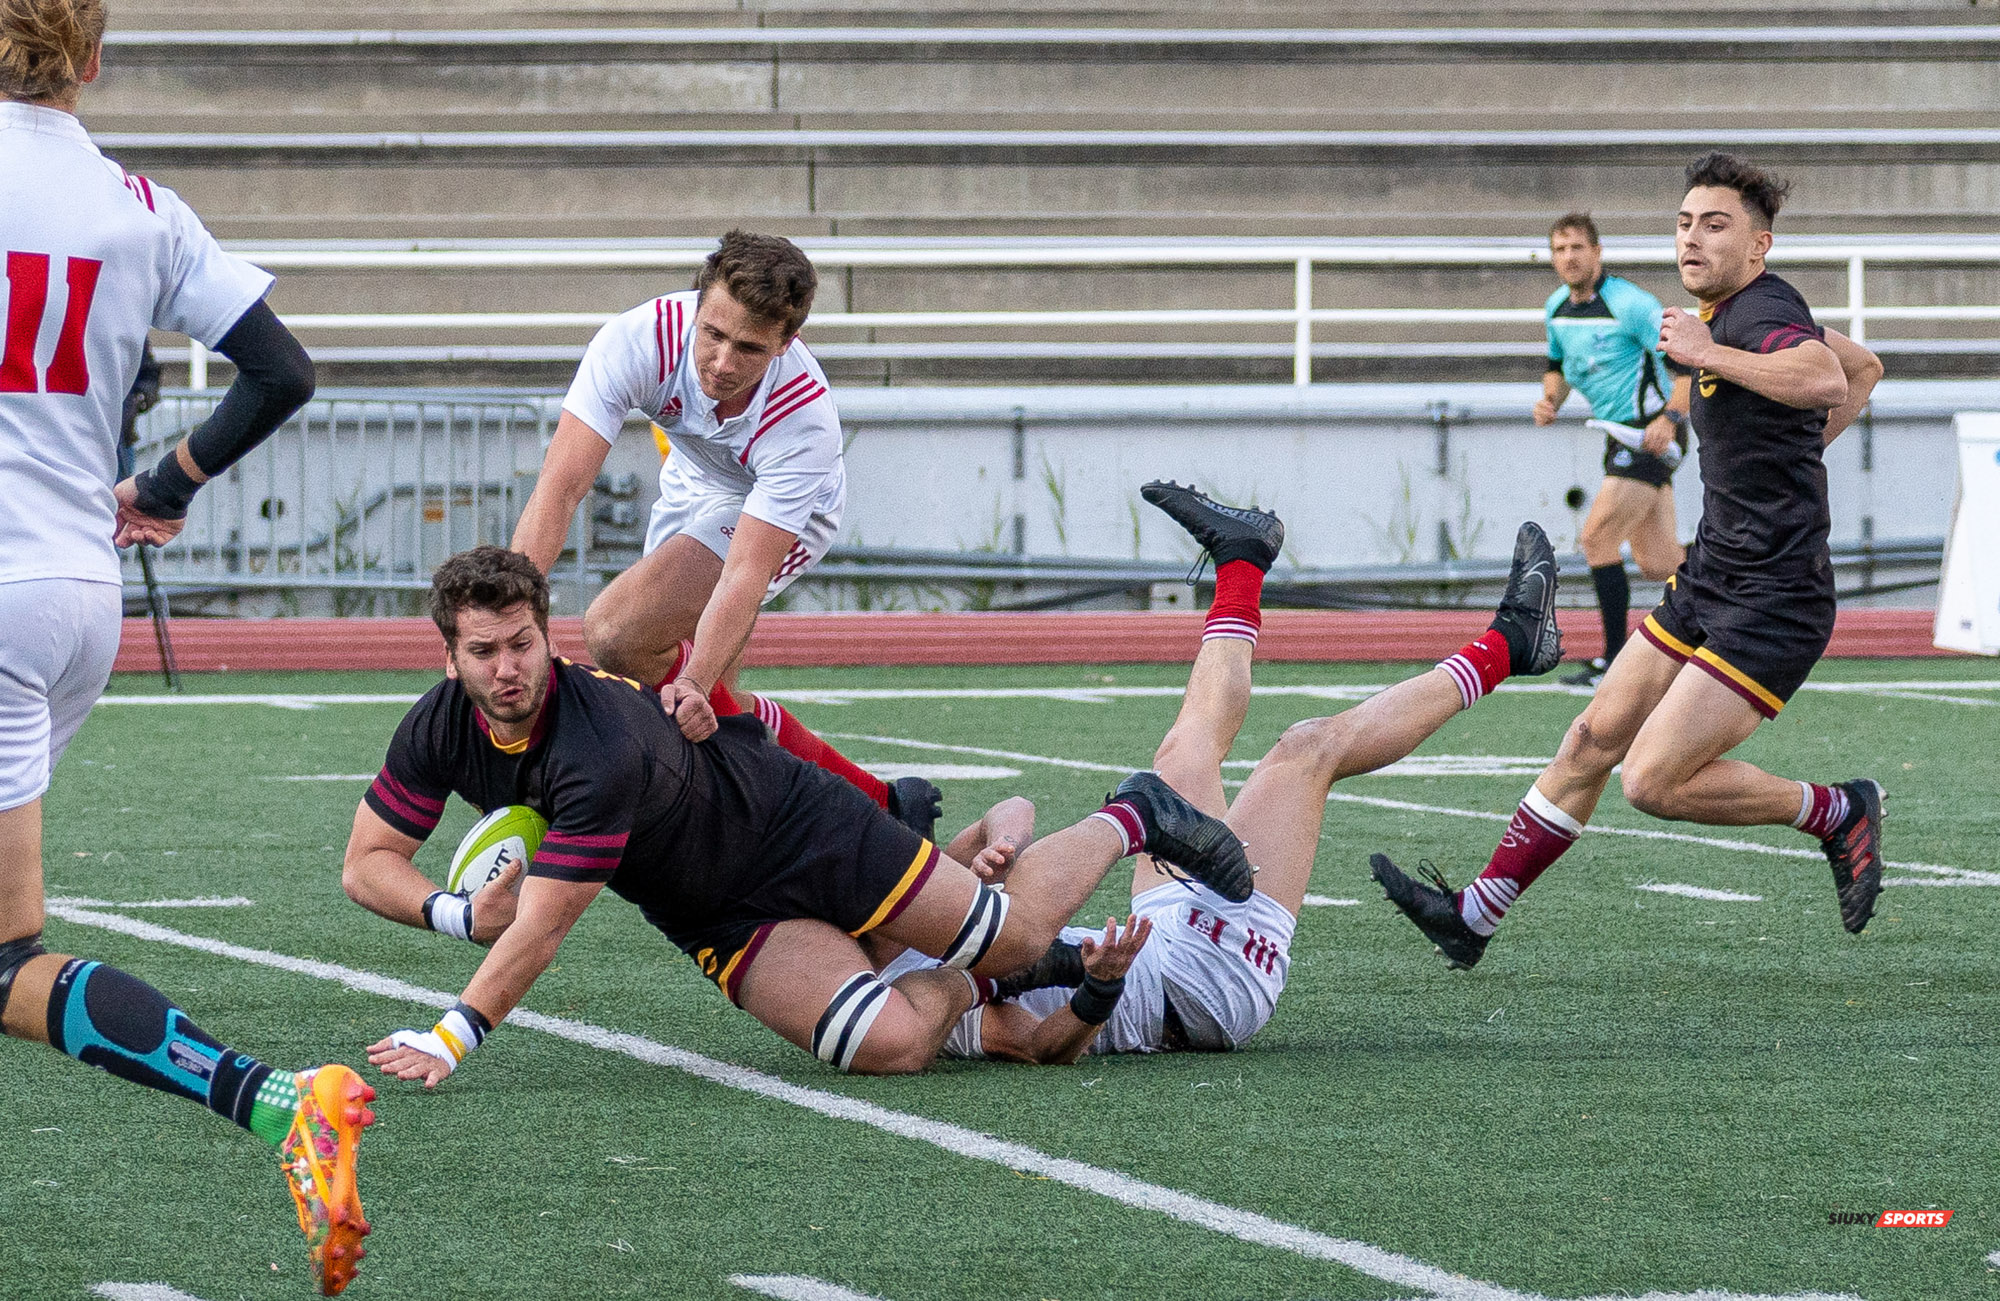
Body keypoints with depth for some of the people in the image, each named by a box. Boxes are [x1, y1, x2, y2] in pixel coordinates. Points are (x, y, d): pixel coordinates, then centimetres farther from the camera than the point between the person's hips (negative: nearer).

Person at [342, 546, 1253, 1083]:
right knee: (888, 1045, -17)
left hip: (796, 824, -5)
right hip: (725, 922, 5)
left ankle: (1132, 821, 35)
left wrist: (449, 1041, -42)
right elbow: (366, 864, -6)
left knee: (1020, 933, 5)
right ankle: (971, 986, 18)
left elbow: (542, 928, -38)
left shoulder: (604, 750, -37)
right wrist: (462, 913, -25)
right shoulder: (440, 731, -16)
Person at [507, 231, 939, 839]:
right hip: (693, 487, 5)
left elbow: (745, 576, -43)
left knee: (616, 633, -24)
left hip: (784, 514, -5)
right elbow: (562, 485, -38)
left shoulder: (806, 419, -39)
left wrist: (694, 685, -58)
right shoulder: (639, 340, -33)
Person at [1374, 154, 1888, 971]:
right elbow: (1865, 365, 28)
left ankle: (1837, 813, 6)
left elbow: (1825, 381, -40)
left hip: (1772, 605, -10)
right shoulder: (1739, 318, 13)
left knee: (1655, 780, -13)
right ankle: (1475, 916, 16)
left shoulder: (1763, 312, -17)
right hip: (1707, 585, 10)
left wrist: (1709, 353, -30)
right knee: (1593, 741, 10)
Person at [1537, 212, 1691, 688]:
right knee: (1657, 563, 5)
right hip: (1621, 435, 8)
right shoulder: (1557, 308, 8)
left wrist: (1669, 417, -31)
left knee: (1597, 536, -14)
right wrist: (1550, 399, 5)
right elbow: (1559, 364, 26)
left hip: (1651, 431, -8)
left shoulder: (1630, 304, -16)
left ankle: (1615, 662, -9)